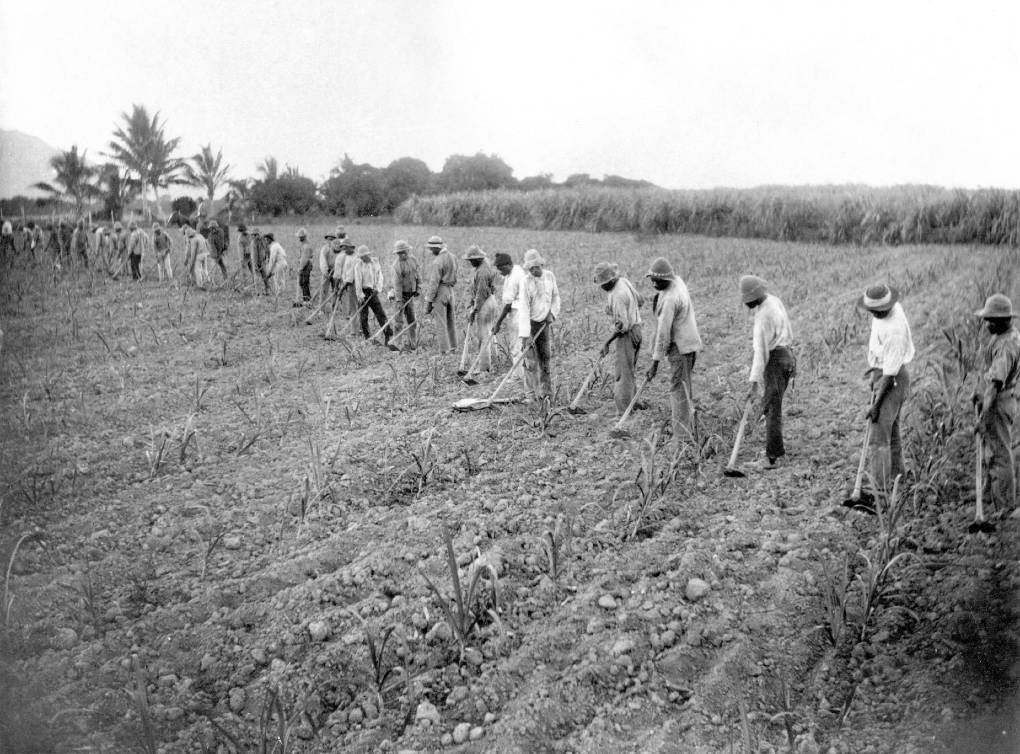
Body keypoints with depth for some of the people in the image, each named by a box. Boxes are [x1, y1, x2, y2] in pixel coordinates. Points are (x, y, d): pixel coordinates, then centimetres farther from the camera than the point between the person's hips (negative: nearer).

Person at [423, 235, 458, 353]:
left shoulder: (437, 262, -18)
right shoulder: (451, 257, 8)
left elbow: (434, 283, -19)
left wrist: (429, 301, -15)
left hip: (440, 292, -8)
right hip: (450, 291, 8)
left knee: (441, 324, -2)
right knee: (450, 321, 17)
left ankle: (444, 350, 1)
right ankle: (453, 347, 25)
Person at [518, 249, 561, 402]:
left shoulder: (550, 276, -3)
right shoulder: (526, 282, -18)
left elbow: (556, 297, 12)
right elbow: (524, 309, -22)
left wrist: (552, 313, -5)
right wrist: (525, 335, -27)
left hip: (544, 322, 4)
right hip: (528, 323, -4)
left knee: (546, 357, 5)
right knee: (531, 359, -6)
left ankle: (546, 392, 14)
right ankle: (535, 392, 1)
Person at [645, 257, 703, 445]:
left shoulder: (670, 299, -25)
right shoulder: (677, 280, 4)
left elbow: (663, 332, -24)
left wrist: (655, 362, -22)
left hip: (680, 347, -10)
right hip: (688, 344, 10)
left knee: (679, 389, -8)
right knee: (683, 388, 19)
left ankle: (682, 436, -7)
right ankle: (688, 428, 30)